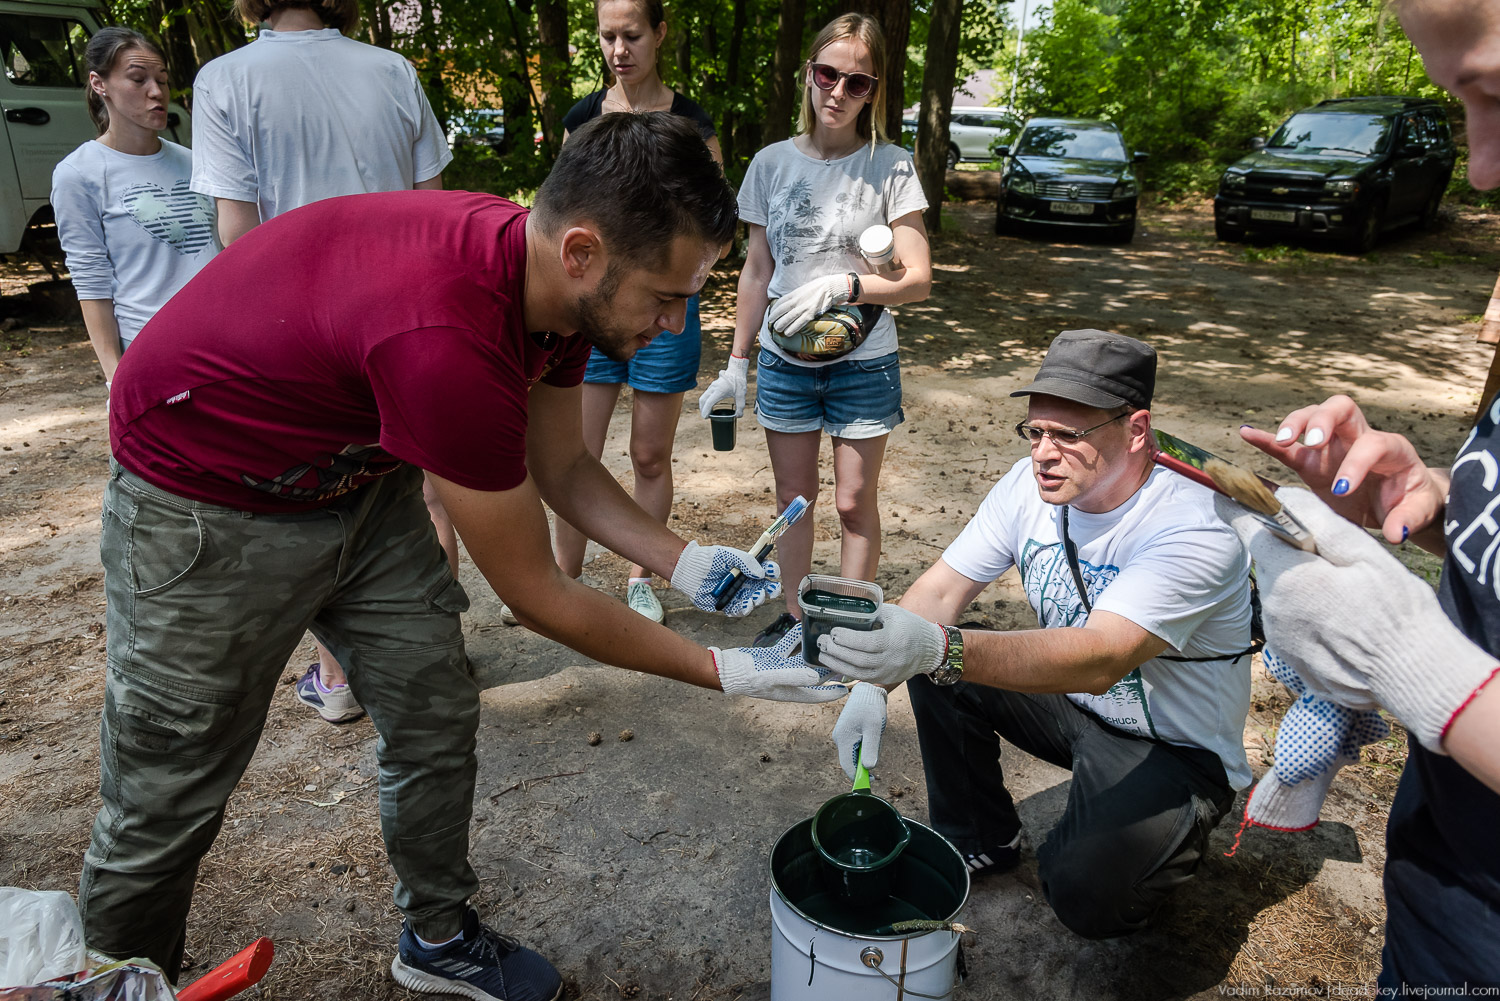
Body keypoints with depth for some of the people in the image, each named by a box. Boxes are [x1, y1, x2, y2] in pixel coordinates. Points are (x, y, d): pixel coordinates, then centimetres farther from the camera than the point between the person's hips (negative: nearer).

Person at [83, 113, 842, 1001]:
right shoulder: (445, 336, -40)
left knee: (436, 719, 10)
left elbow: (563, 468, 2)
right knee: (169, 800, 4)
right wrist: (724, 673, -20)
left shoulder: (554, 282, -14)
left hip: (361, 478, 8)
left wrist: (685, 563, -10)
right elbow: (535, 593, -28)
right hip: (208, 501, -7)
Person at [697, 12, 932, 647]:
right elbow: (756, 272, 8)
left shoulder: (890, 167, -6)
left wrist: (844, 286, -28)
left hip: (863, 363, -2)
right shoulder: (772, 164, 2)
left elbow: (918, 279, -11)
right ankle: (794, 616, 28)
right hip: (784, 362, 3)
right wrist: (736, 363, 7)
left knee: (855, 504, 5)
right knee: (794, 499, 12)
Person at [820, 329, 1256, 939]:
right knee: (934, 667, -12)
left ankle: (1159, 843, 10)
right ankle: (981, 840, 11)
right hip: (1071, 705, 6)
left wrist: (938, 649, -57)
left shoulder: (1197, 534, -30)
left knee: (1084, 893, -27)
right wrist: (873, 682, -25)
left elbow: (1100, 660, -44)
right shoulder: (1030, 485, -11)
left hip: (1176, 751, -6)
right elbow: (940, 590, -9)